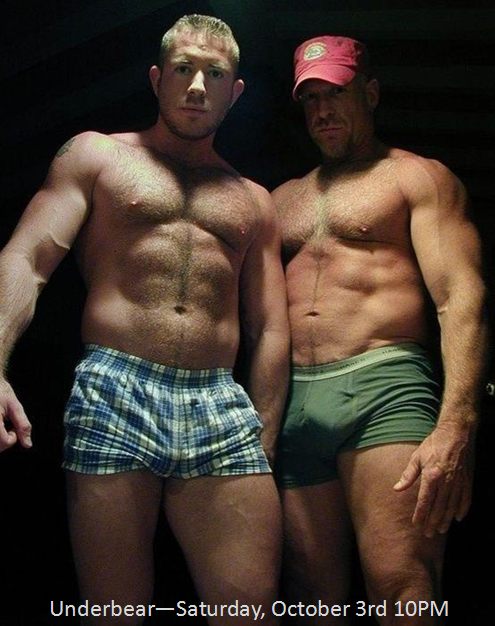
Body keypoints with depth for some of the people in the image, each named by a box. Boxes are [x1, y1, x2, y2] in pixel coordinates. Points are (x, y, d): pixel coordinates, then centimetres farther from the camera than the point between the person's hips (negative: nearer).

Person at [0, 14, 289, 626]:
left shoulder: (254, 201, 22)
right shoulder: (96, 154, 14)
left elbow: (269, 330, 18)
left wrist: (262, 443, 9)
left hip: (223, 408, 3)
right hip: (112, 393, -2)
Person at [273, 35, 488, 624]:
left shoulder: (417, 177, 8)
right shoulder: (284, 198, 25)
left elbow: (462, 299, -5)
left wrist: (455, 427, -19)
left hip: (384, 390, -5)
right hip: (293, 404, 5)